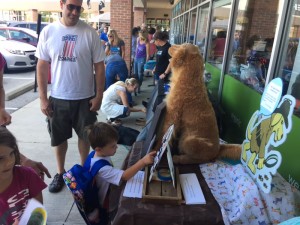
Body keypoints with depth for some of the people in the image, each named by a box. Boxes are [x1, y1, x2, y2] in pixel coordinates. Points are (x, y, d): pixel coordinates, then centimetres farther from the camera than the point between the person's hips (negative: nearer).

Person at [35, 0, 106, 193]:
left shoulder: (90, 33, -6)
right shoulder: (48, 32, -2)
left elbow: (99, 66, -3)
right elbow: (42, 66, 1)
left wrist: (99, 95, -7)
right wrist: (43, 98, -3)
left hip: (85, 97, -1)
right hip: (58, 97, 1)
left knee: (85, 136, 14)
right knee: (59, 138, 15)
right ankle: (60, 172, 36)